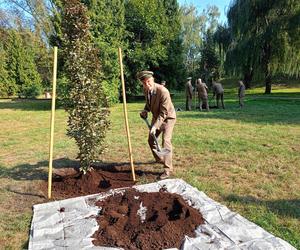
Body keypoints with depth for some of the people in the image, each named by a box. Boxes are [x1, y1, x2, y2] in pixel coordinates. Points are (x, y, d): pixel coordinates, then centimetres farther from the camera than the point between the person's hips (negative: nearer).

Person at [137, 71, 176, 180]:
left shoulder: (163, 91, -32)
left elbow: (163, 113, -30)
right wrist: (145, 110, -7)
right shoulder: (146, 90, -10)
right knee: (151, 140, 14)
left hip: (168, 117, -7)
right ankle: (159, 159, 38)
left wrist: (155, 127, -35)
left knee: (166, 141, -19)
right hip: (156, 116, 8)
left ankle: (168, 169, -11)